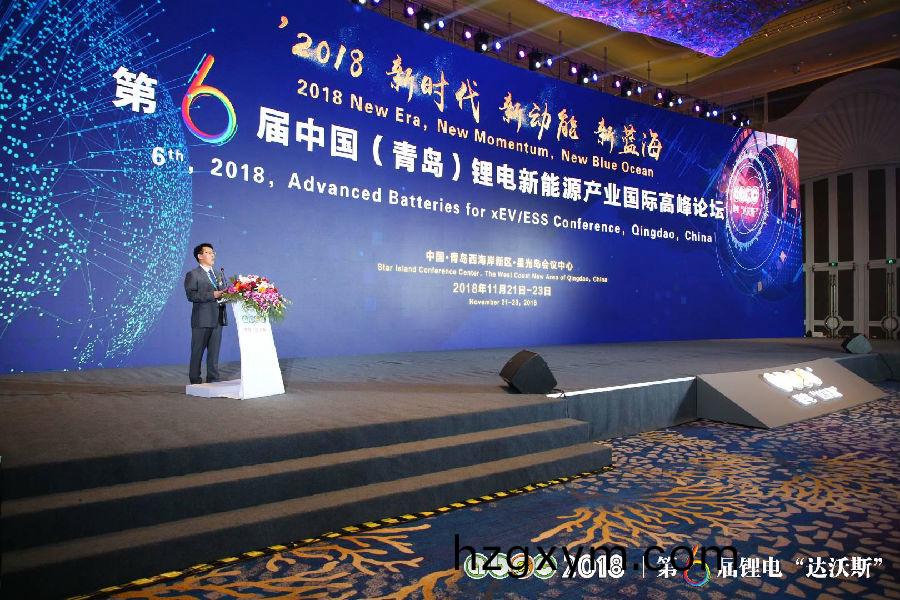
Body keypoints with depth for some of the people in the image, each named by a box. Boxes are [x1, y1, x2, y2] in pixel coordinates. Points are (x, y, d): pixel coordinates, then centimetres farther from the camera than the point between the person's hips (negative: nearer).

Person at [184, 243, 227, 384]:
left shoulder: (218, 274, 20)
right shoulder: (192, 275, -2)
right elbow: (191, 295, -14)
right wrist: (212, 295, -20)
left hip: (217, 318, 6)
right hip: (202, 319, -6)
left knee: (214, 351, 9)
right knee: (197, 351, 1)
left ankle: (213, 380, 15)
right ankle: (195, 381, 9)